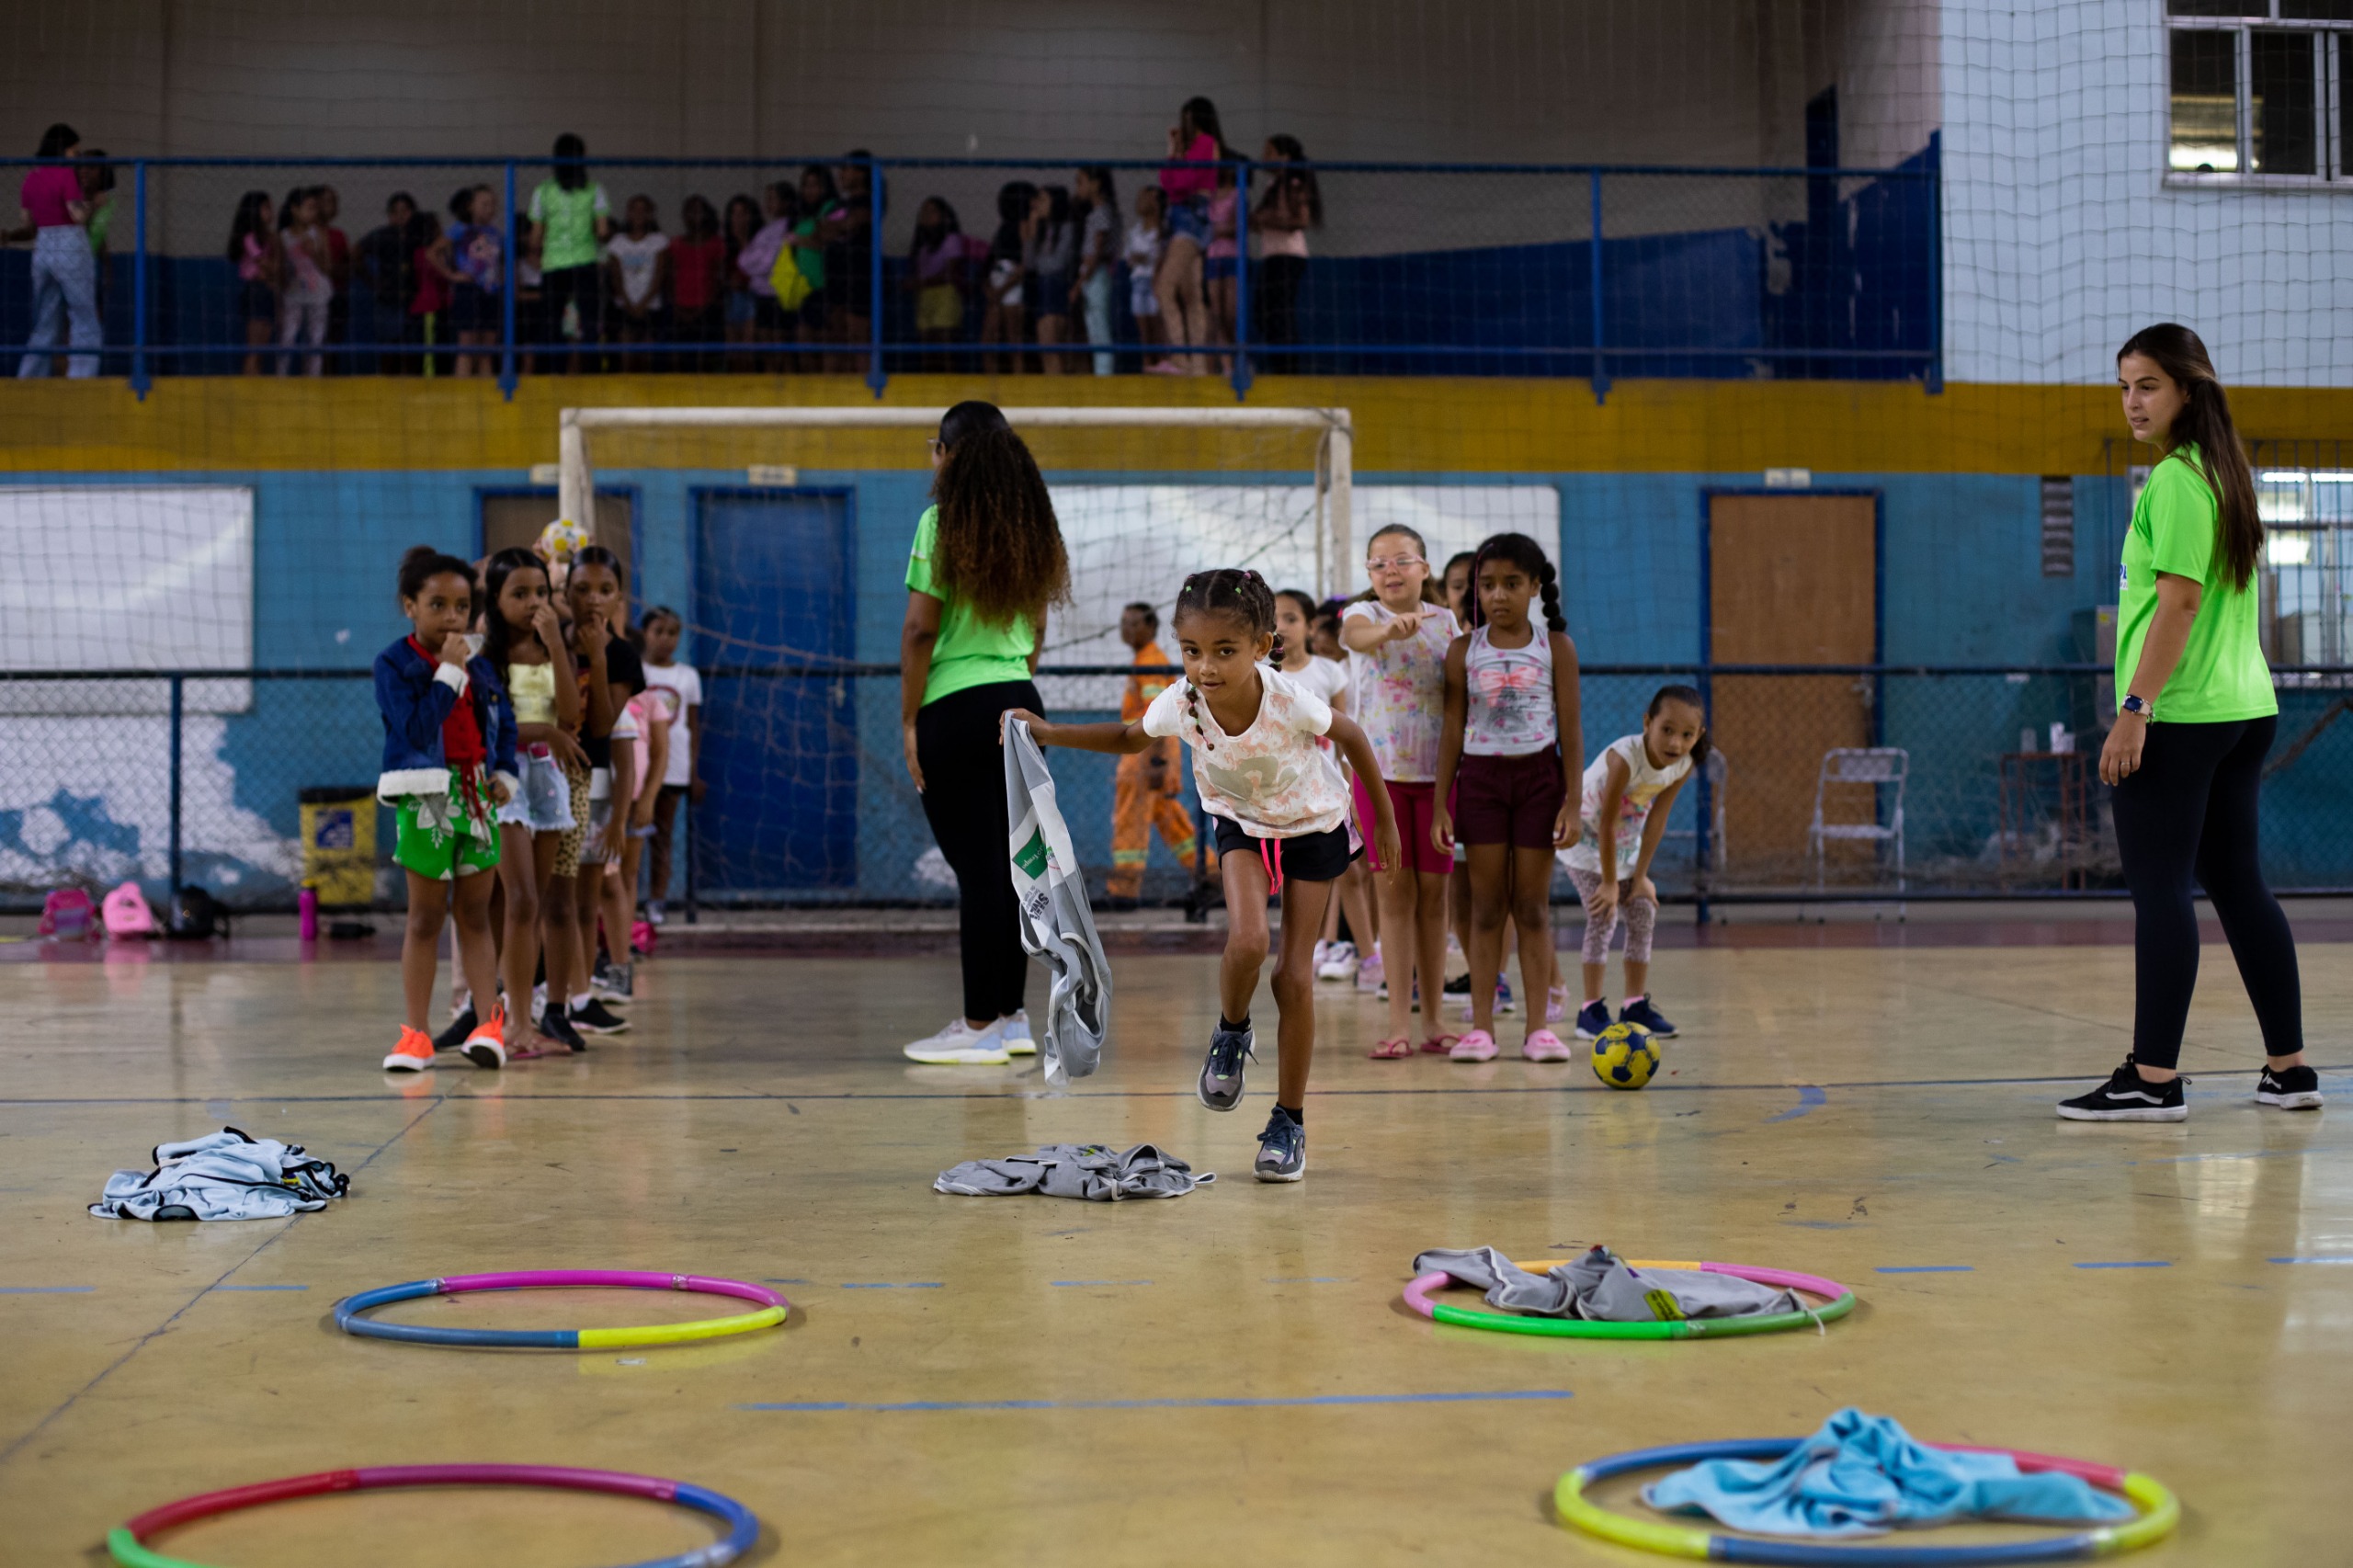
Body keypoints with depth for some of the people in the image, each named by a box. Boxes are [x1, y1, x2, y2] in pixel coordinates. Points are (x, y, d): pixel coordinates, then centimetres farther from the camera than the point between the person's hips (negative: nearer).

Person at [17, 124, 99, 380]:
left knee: (45, 327, 13)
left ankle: (27, 381, 9)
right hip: (71, 250, -7)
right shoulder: (66, 176, -12)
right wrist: (89, 202, 4)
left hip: (42, 251, 7)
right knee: (85, 323, 0)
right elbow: (79, 215, -15)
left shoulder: (31, 179, 9)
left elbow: (28, 220, 15)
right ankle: (81, 378, -8)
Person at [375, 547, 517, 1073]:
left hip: (476, 795, 4)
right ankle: (415, 1034, 9)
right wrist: (448, 671, -18)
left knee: (475, 915, 8)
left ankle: (491, 1024, 7)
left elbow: (504, 724, 18)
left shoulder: (480, 666, 10)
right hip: (426, 797, -4)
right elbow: (415, 727, -19)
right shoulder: (394, 664, -6)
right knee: (425, 918, 2)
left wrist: (504, 773, 3)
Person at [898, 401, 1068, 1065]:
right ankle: (1012, 1016, 15)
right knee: (1009, 864, 11)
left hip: (957, 708, -7)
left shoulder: (942, 522, -8)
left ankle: (980, 1026, -2)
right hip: (1020, 703, 7)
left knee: (975, 868, -5)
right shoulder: (1028, 527, 12)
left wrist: (909, 719, -8)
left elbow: (920, 629, -12)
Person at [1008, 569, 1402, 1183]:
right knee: (1247, 940, -25)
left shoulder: (1289, 701, -35)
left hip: (1313, 826, -2)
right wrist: (1050, 733, -16)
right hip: (1241, 824, 2)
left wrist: (1385, 818, -3)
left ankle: (1289, 1121, 10)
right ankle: (1231, 1032, 7)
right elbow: (1131, 739, -3)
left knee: (1294, 975, -3)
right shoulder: (1180, 705, -27)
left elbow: (1351, 736, -14)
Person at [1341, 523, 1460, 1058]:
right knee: (1394, 890, -1)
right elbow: (1357, 636, -28)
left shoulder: (1445, 621, 6)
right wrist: (1391, 629, -51)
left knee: (1433, 892, 5)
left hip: (1436, 772, 2)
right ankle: (1398, 1024, 1)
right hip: (1380, 770, -2)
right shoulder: (1361, 615, -3)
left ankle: (1432, 1020, 12)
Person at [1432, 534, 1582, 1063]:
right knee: (1486, 905, 2)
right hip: (1480, 777, 1)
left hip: (1539, 776, 0)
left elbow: (1570, 728, 0)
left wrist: (1571, 801, -5)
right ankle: (1481, 1025, 4)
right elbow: (1453, 731, 3)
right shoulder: (1464, 651, 2)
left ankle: (1538, 1025, 6)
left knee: (1533, 905, 3)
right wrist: (1441, 804, -1)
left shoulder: (1555, 647, 0)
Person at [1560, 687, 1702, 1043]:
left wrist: (1640, 875, -6)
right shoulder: (1625, 757, -35)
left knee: (1643, 913, 2)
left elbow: (1656, 820, -7)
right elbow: (1606, 825, -29)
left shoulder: (1683, 765, -16)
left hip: (1625, 842, 7)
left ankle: (1636, 1005, 13)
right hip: (1585, 836, -6)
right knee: (1603, 916, -15)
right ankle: (1591, 1010, -8)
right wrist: (1609, 883, -22)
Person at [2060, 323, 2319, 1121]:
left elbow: (2178, 600, -18)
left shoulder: (2176, 479, -12)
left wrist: (2135, 708, -19)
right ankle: (2288, 1069, 16)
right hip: (2244, 710, 10)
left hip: (2178, 718, -10)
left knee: (2160, 889, -7)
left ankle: (2153, 1079, -7)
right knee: (2238, 884, 13)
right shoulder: (2225, 472, 17)